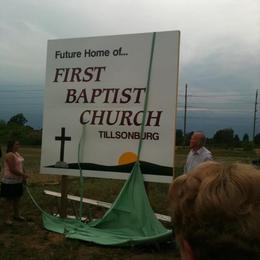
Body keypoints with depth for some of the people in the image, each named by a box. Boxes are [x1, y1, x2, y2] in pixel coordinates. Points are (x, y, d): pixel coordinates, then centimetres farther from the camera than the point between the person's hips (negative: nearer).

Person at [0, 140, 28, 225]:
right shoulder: (9, 155, -19)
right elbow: (12, 170, -24)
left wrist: (23, 176, 7)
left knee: (17, 198, 18)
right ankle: (7, 218, 10)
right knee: (9, 199, 0)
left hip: (18, 181, 9)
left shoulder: (17, 154, 10)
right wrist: (23, 175, -15)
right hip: (10, 181, -9)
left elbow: (21, 166, 17)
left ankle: (17, 215, 32)